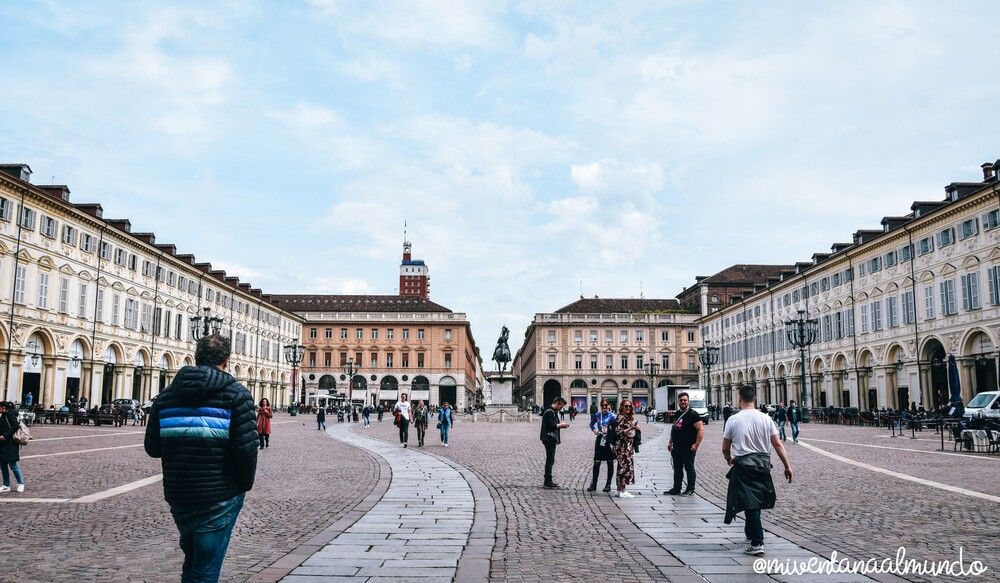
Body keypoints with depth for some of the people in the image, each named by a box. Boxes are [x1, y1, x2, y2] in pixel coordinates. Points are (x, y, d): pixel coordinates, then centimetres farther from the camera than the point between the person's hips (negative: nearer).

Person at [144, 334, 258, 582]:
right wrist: (245, 484, 0)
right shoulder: (236, 394, -7)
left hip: (178, 495, 5)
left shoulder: (167, 395, 7)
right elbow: (246, 447, -16)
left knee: (192, 559, 25)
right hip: (219, 496, -5)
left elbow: (152, 447, 9)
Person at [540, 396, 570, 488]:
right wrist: (560, 425, -10)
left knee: (550, 460, 14)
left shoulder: (553, 412, 17)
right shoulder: (549, 412, -16)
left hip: (552, 439, 11)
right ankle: (548, 482, -1)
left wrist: (561, 426, 6)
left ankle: (548, 481, 21)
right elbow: (551, 426, -24)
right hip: (549, 439, -11)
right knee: (550, 461, -6)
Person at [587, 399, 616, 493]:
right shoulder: (597, 415, 4)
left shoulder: (612, 416, -9)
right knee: (597, 462, 3)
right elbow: (592, 424, 21)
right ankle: (593, 484, 10)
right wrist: (594, 430, 4)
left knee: (610, 463, 7)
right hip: (600, 439, 3)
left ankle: (608, 485, 16)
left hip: (609, 440, -3)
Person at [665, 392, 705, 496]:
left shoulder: (693, 414, -10)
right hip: (676, 448, 8)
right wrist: (670, 442, 19)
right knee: (677, 469, 12)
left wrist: (696, 444, -19)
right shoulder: (677, 414, 14)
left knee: (689, 468, 2)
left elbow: (701, 430, -15)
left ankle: (690, 489, 11)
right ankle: (676, 489, 20)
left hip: (688, 448, -8)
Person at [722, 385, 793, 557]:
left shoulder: (734, 420, -7)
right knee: (756, 501, 19)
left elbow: (725, 448, 0)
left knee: (750, 504, -2)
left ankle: (757, 543, -7)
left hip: (743, 466, -4)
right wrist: (787, 466, 5)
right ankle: (750, 534, 35)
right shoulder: (766, 418, 0)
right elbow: (778, 444, -1)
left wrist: (729, 460, 21)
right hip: (763, 464, 4)